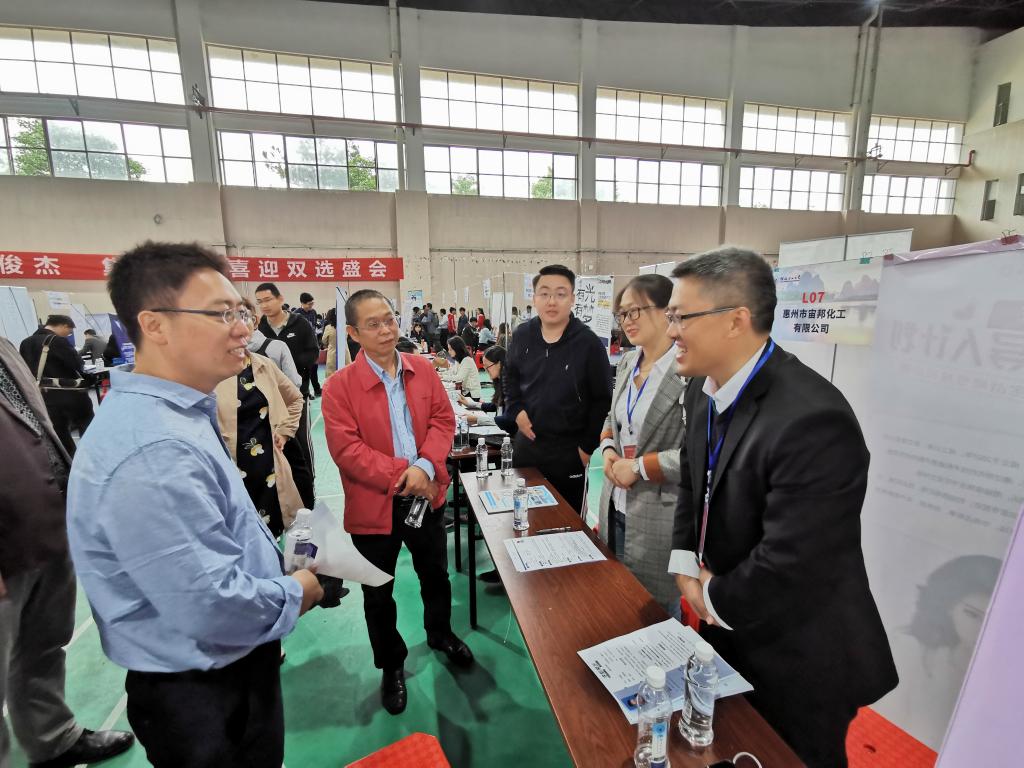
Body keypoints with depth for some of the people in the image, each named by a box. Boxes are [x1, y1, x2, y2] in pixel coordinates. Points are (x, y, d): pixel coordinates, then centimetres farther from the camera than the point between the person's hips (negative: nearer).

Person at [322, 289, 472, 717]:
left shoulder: (423, 369, -1)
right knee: (378, 593, 16)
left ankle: (440, 634, 52)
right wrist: (400, 475, -23)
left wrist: (426, 465, -18)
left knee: (435, 573, 24)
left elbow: (443, 419, -2)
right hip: (374, 505, -3)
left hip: (427, 496, 4)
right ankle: (391, 665, 42)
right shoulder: (339, 385, -13)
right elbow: (346, 448, -18)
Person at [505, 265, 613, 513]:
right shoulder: (522, 335, -2)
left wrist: (588, 446, -8)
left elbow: (603, 399, -9)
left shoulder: (588, 343, -15)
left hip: (569, 452, -3)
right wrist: (516, 409, -1)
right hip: (527, 444, 4)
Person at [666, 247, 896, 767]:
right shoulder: (705, 387, -6)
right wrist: (686, 564, -3)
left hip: (797, 664, -7)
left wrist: (715, 601, -13)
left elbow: (789, 567, -30)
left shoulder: (812, 420, -33)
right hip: (726, 630, 7)